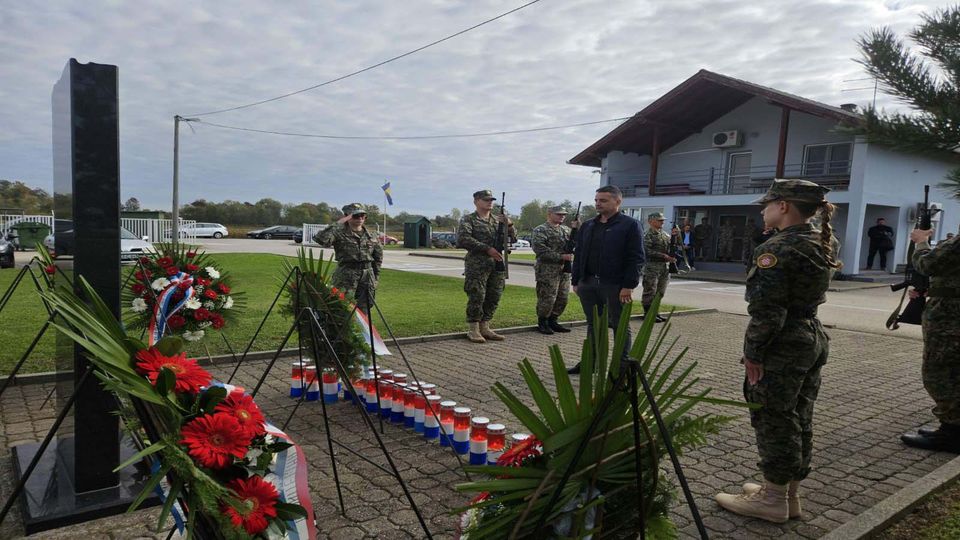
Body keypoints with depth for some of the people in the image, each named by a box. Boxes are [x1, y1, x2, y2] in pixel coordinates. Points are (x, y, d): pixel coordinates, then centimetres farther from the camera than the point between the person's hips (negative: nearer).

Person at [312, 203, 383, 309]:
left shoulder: (370, 236, 9)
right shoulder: (340, 233, -7)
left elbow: (379, 255, 21)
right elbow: (320, 239, -25)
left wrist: (376, 275, 15)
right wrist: (338, 224, -21)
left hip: (367, 277, 5)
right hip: (346, 277, -5)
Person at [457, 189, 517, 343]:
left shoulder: (498, 220, 18)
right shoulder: (468, 220, 1)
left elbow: (513, 239, 15)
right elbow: (462, 240, -14)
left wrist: (509, 225, -7)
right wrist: (487, 249, -19)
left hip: (498, 264, 6)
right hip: (477, 265, -6)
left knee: (494, 298, 7)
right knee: (477, 298, -6)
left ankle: (485, 327, 18)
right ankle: (473, 330, 5)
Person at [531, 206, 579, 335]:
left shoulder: (565, 229, 17)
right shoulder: (540, 230, -6)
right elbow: (540, 250, -18)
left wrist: (576, 229, -6)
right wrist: (561, 256, -20)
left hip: (564, 271, 7)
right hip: (548, 271, -7)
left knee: (562, 299, 10)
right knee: (547, 299, -5)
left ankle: (552, 321, 24)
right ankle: (542, 323, 11)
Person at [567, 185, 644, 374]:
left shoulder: (630, 225, -4)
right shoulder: (587, 226, 14)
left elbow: (636, 258, -10)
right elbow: (578, 255, 16)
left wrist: (628, 286, -16)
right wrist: (576, 281, 10)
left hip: (615, 285, -5)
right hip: (588, 284, 6)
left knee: (620, 326, 5)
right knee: (593, 325, 13)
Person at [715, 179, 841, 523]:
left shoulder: (778, 249, -19)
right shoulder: (825, 244, 8)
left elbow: (766, 310, -22)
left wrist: (753, 352, -16)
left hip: (782, 347, -9)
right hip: (813, 339, 9)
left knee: (773, 421, 2)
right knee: (798, 420, 16)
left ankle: (774, 499, 14)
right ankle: (790, 494, 28)